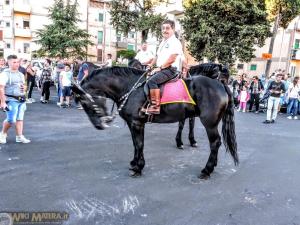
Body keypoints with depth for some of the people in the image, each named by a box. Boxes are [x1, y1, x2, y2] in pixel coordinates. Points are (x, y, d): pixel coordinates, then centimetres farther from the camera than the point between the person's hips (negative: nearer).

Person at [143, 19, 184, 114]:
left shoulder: (175, 42, -8)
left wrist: (160, 68, -18)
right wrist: (151, 65, 17)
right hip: (161, 69, 10)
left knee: (151, 81, -28)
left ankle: (156, 106, -28)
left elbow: (172, 59, -18)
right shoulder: (163, 42, 21)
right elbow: (157, 56, 28)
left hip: (170, 69, -10)